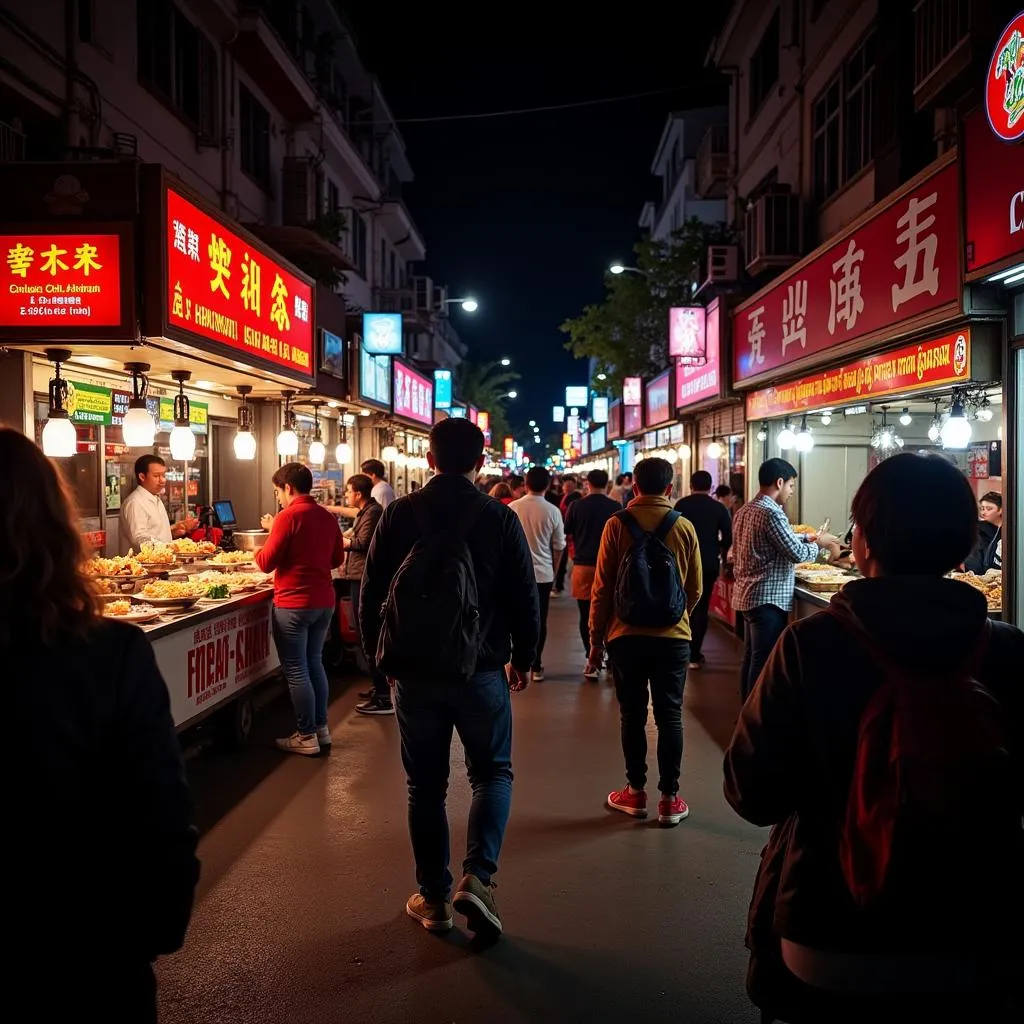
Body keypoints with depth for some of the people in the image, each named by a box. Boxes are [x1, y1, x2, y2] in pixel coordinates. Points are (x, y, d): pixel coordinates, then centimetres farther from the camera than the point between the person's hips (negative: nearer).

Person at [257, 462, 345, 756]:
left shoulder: (288, 516, -14)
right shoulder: (327, 517, 6)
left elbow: (266, 563, -11)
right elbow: (337, 559, 17)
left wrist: (263, 545, 9)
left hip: (293, 604, -7)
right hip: (324, 601, 7)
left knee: (296, 670, 1)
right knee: (314, 663, 18)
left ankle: (306, 737, 6)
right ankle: (321, 728, 24)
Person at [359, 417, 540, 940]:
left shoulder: (399, 514, -4)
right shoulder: (500, 519, -7)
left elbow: (371, 593, 0)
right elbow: (525, 597, -3)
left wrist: (378, 653, 13)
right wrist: (523, 657, 11)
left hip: (414, 670, 1)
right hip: (481, 669, -1)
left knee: (426, 784, 13)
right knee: (492, 773, 15)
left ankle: (433, 897, 20)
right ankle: (477, 875, -3)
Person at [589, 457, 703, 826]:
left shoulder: (617, 524, -7)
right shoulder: (685, 527, -3)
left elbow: (602, 588, -5)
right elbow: (695, 590, 4)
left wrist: (596, 638, 4)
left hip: (626, 635, -1)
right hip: (673, 636, 1)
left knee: (632, 716, 10)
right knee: (669, 717, 8)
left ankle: (636, 792, 19)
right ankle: (669, 799, 13)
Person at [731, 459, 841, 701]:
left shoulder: (744, 511, 11)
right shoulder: (771, 512, -18)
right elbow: (798, 553, -17)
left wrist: (804, 539, 19)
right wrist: (819, 543, 1)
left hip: (747, 595, 10)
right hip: (768, 598, -10)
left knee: (751, 658, 15)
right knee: (764, 663, -3)